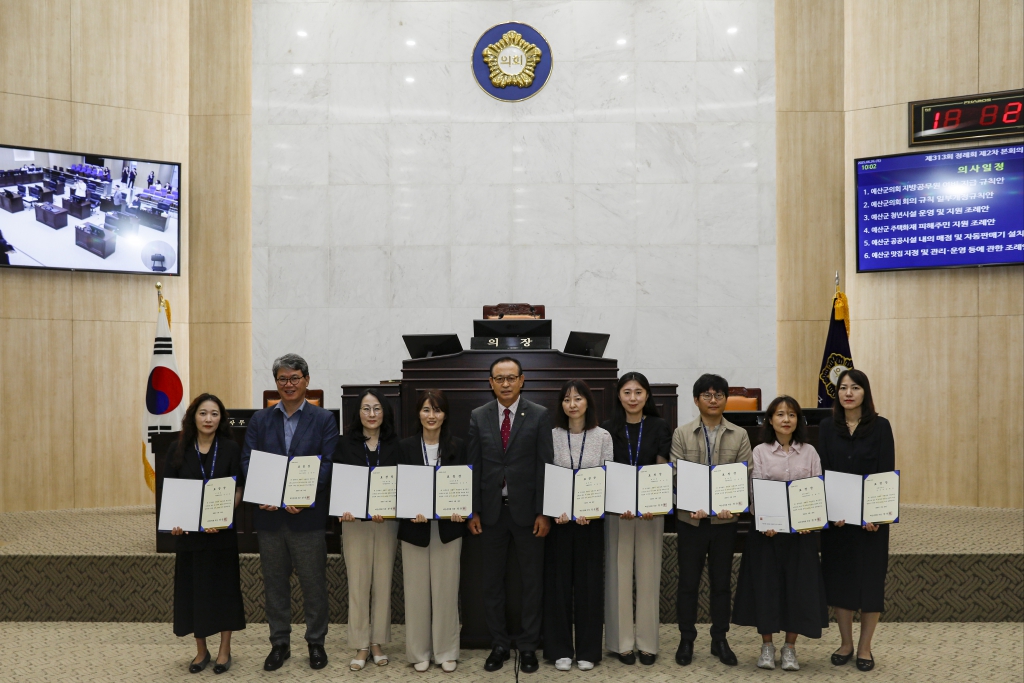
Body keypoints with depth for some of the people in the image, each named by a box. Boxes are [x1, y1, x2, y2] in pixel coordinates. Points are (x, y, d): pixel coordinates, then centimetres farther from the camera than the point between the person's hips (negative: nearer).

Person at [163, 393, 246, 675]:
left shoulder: (231, 449, -2)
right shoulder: (178, 449, 1)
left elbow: (238, 489, -3)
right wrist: (174, 520, -13)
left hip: (222, 530, -1)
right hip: (189, 531, 1)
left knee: (224, 587, 5)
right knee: (192, 588, 7)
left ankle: (224, 650, 19)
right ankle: (201, 651, 23)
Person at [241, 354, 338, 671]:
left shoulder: (324, 419, 0)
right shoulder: (259, 420, 8)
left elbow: (328, 464, -7)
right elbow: (247, 461, 2)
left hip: (308, 515, -2)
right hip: (269, 515, 3)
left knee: (314, 583, 6)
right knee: (274, 582, 12)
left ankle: (316, 642, 22)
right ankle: (279, 643, 26)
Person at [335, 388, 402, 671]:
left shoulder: (394, 444, 3)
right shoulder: (346, 444, 2)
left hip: (387, 521, 1)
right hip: (355, 520, -1)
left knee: (383, 582, 7)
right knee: (358, 583, 2)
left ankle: (377, 642, 20)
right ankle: (361, 646, 13)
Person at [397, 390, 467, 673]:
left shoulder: (457, 446, 2)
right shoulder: (406, 446, 1)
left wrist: (462, 510, -14)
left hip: (448, 527, 0)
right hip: (415, 527, 0)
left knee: (446, 590, 6)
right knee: (416, 591, 6)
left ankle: (446, 651, 18)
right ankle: (419, 651, 19)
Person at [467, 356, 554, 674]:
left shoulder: (539, 415, -3)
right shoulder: (478, 417, 3)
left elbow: (545, 465, -5)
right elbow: (474, 466, 4)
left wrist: (543, 513, -9)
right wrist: (473, 511, 0)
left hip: (527, 509, -2)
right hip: (491, 510, 2)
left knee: (532, 580, 7)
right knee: (492, 580, 10)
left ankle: (528, 645, 21)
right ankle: (499, 644, 24)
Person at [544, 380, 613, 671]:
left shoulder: (602, 437, 1)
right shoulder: (551, 436, 0)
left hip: (591, 519, 0)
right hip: (559, 518, 0)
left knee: (589, 581, 5)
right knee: (558, 581, 4)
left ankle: (588, 650, 17)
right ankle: (560, 649, 15)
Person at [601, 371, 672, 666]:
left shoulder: (660, 427, 3)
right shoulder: (608, 429, 2)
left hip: (651, 508, 0)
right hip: (617, 508, 0)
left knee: (648, 572, 6)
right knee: (619, 573, 3)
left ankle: (647, 641, 15)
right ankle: (622, 641, 12)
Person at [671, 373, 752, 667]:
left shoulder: (740, 436, 4)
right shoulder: (681, 434, 1)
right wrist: (692, 506, -21)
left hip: (725, 520, 1)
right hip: (690, 519, -1)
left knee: (722, 581, 11)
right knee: (688, 581, 7)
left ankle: (719, 640, 23)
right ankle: (686, 639, 20)